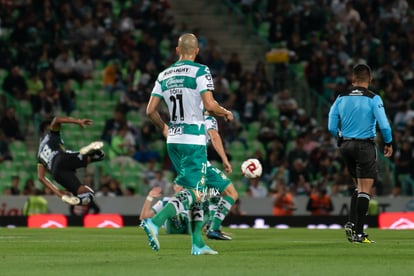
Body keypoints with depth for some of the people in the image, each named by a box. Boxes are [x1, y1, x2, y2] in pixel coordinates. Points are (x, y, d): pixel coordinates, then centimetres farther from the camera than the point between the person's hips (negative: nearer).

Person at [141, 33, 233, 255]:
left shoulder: (164, 75, 10)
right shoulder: (200, 72, -8)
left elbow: (150, 110, 9)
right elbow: (209, 105, -17)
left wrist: (164, 128, 27)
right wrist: (226, 113, 3)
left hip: (173, 140, 7)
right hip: (194, 140, -7)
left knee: (195, 190, 15)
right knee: (194, 193, -6)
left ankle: (197, 243, 13)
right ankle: (155, 222, -24)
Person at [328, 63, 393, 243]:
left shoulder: (341, 98, 3)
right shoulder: (373, 98, -10)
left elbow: (332, 127, 2)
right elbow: (384, 125, -15)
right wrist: (388, 143, 2)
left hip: (346, 145, 5)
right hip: (365, 146, -5)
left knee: (359, 187, 21)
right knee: (365, 190, -2)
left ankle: (351, 223, 7)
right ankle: (359, 233, -7)